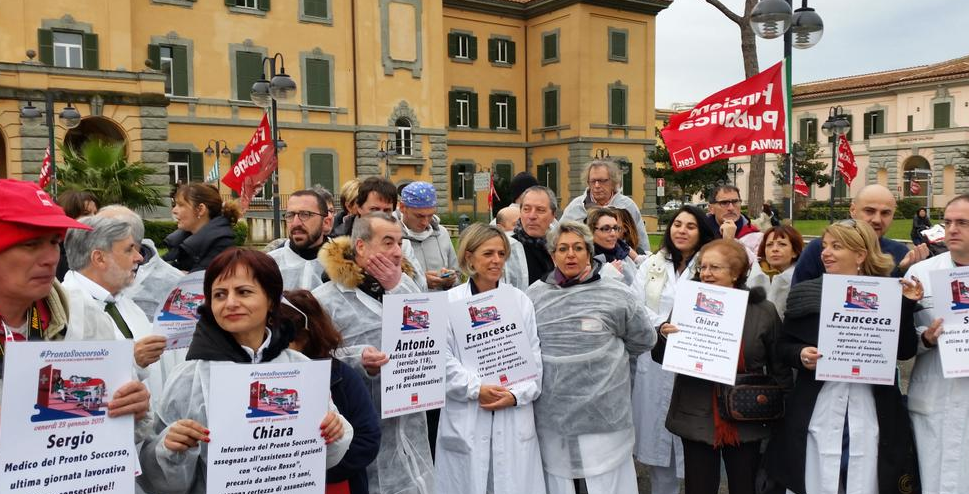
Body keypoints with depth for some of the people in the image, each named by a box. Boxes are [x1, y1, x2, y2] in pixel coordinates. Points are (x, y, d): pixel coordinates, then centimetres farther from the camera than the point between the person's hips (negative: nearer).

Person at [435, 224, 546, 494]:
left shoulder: (521, 301, 7)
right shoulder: (449, 302, -3)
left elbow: (534, 359, 4)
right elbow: (442, 359, -7)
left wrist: (516, 394, -9)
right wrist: (477, 389, -14)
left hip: (515, 418, 2)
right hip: (465, 419, -2)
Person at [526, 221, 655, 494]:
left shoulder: (616, 295, -3)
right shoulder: (534, 295, 3)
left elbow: (643, 340, 7)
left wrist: (606, 354, 8)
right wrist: (551, 358, 4)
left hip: (603, 414, -2)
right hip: (551, 415, 2)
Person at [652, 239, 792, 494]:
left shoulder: (763, 311, -3)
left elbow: (780, 368, 6)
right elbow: (661, 358, 2)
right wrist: (664, 337, -18)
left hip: (746, 420, 0)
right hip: (697, 419, 0)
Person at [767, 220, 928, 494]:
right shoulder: (805, 293, 3)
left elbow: (906, 351, -1)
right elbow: (782, 345, 7)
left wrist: (907, 305, -12)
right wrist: (800, 354, -14)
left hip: (871, 414, 0)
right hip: (817, 411, 0)